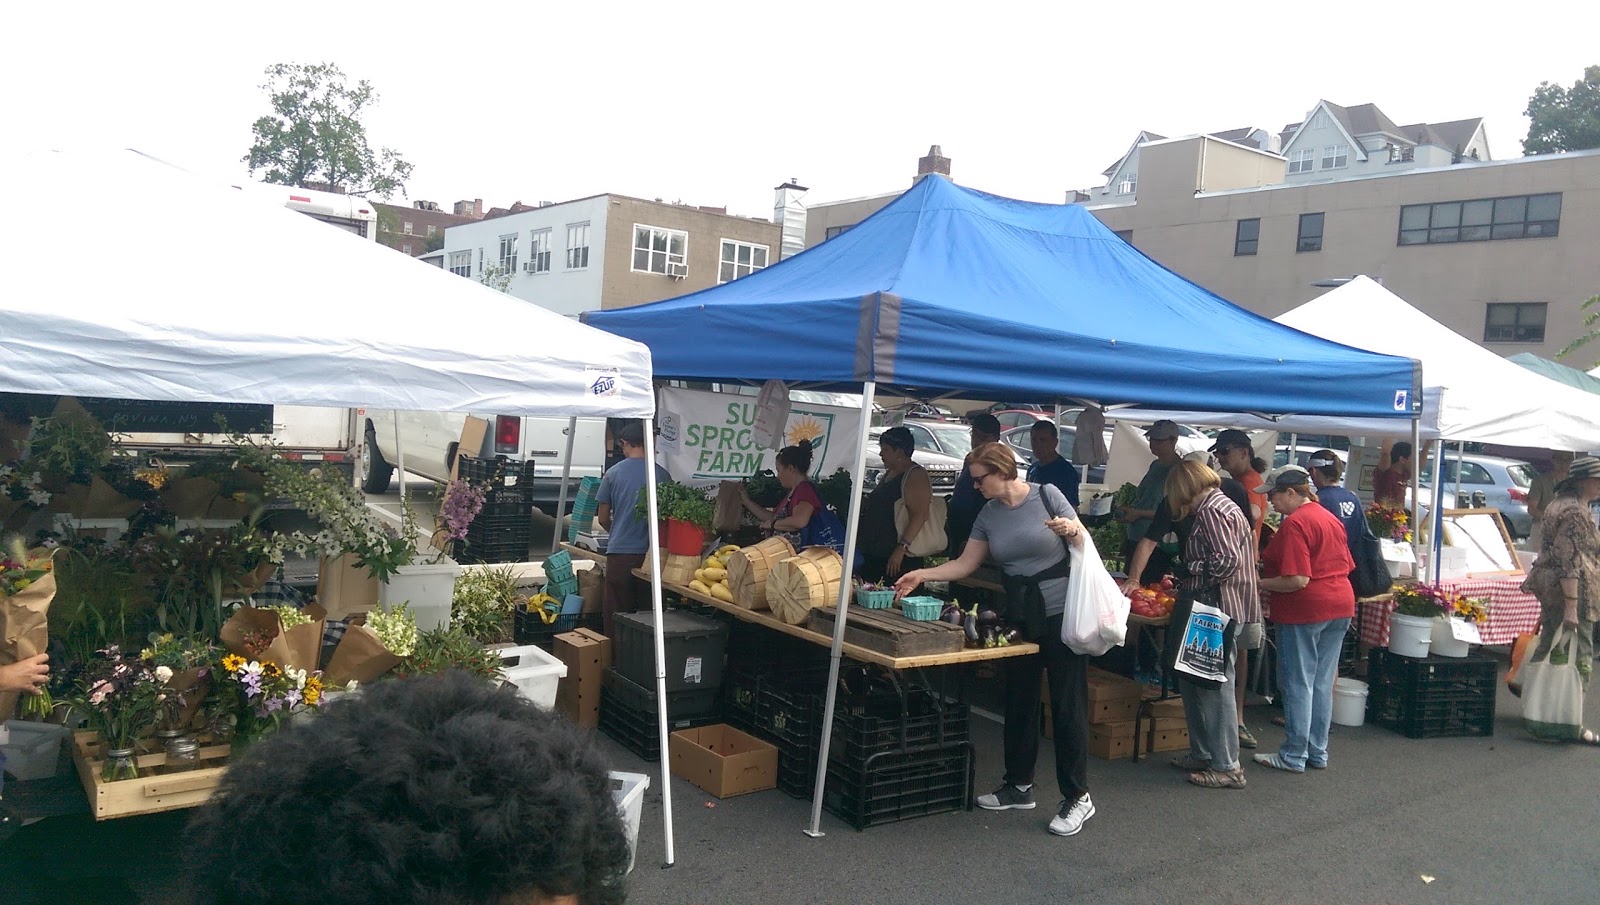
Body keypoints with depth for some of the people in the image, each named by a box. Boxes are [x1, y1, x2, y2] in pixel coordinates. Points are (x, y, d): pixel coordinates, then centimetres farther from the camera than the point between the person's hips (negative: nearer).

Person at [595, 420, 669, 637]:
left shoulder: (613, 473, -1)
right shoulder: (662, 474, -1)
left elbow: (602, 519, 6)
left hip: (619, 552, -1)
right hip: (650, 553, 1)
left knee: (616, 615, 6)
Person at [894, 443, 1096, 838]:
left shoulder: (1046, 495, -9)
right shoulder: (989, 515, 5)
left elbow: (1085, 546, -3)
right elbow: (965, 564, 10)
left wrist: (1073, 530, -25)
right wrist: (921, 575, 1)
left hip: (1061, 612, -6)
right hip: (1019, 616, 6)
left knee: (1067, 704, -2)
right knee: (1019, 701, 12)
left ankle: (1077, 798, 7)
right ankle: (1019, 786, 26)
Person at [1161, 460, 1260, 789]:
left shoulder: (1210, 511, -14)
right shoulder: (1220, 505, 18)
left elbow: (1227, 560, -23)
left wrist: (1192, 570, -8)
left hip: (1219, 609, -11)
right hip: (1219, 607, 11)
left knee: (1216, 687, -4)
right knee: (1192, 681, 17)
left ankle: (1227, 767, 2)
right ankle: (1202, 753, 25)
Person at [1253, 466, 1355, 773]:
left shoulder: (1295, 523, -16)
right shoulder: (1330, 518, 12)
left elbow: (1297, 580, -23)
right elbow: (1346, 566, 19)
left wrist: (1257, 584, -13)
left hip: (1305, 610, -9)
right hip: (1341, 605, 9)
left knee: (1297, 684, 0)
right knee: (1322, 683, 14)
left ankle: (1294, 756, 8)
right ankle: (1318, 752, 20)